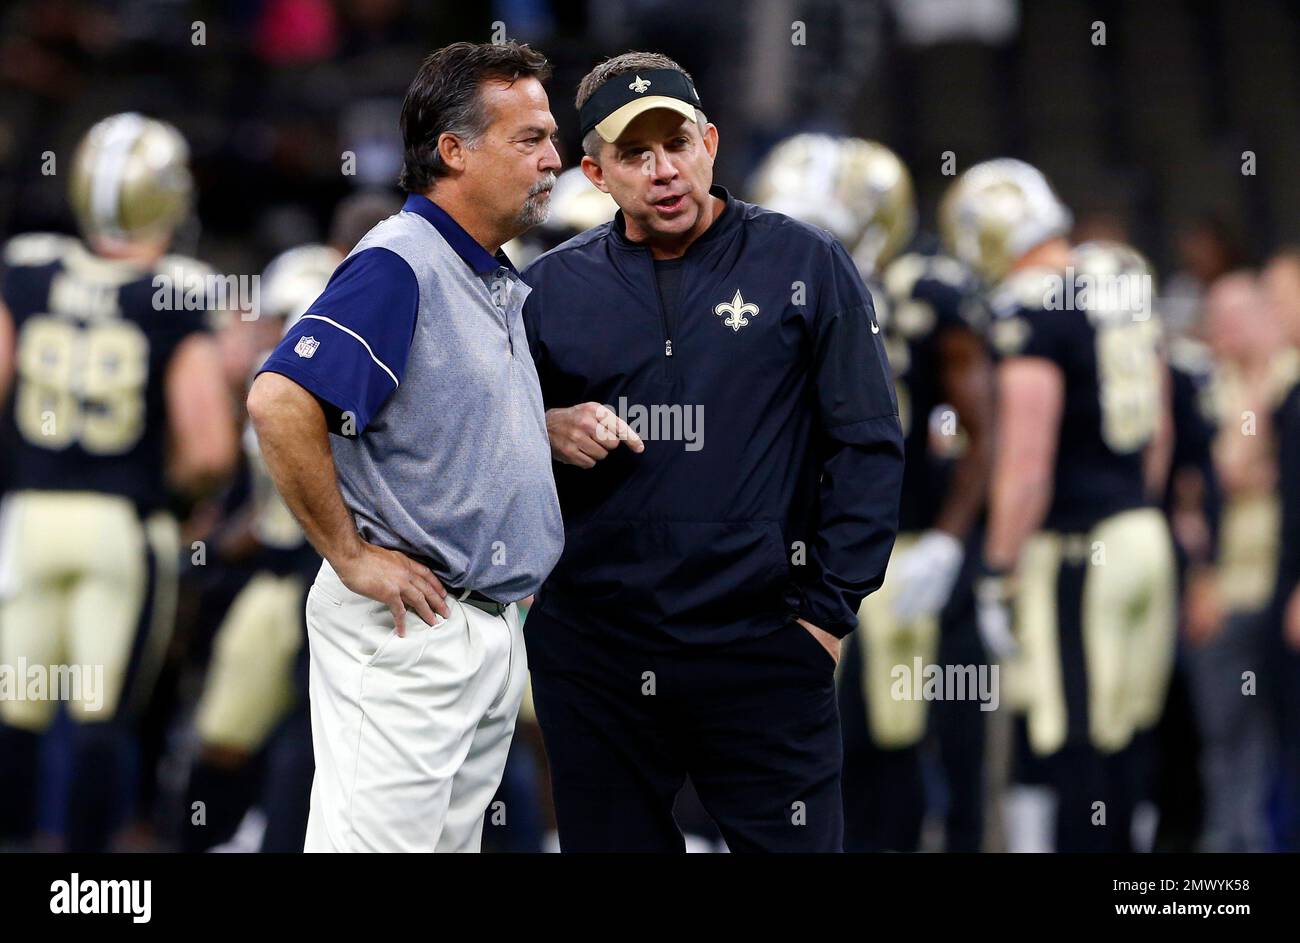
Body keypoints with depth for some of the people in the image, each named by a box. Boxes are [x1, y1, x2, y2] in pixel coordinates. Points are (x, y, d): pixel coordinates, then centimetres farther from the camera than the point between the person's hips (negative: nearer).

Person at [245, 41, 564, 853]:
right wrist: (350, 558, -20)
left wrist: (555, 428, 11)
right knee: (379, 839, -10)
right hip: (405, 629, -10)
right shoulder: (399, 263, -15)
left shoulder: (503, 287, 16)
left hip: (493, 626, 10)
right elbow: (280, 403, -26)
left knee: (456, 839, 12)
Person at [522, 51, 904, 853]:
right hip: (593, 655, 3)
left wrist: (828, 608, -4)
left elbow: (867, 447, 0)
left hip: (760, 645, -3)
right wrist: (546, 433, -8)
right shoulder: (553, 288, 8)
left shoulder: (803, 264, 1)